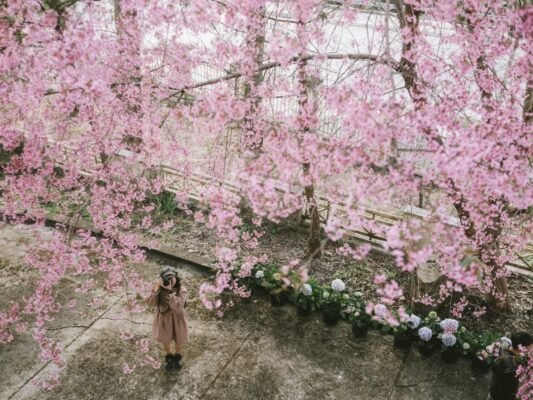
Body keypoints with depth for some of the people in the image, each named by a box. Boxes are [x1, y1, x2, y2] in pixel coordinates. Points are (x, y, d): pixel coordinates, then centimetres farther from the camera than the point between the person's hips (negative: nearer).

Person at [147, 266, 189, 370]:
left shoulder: (181, 290, -27)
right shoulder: (160, 289, -19)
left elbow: (177, 307, -37)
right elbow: (151, 302, -26)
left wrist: (170, 291, -44)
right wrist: (157, 288, -37)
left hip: (177, 319, -2)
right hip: (164, 318, 2)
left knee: (178, 339, 22)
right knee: (165, 339, 24)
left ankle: (177, 356, 53)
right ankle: (169, 356, 54)